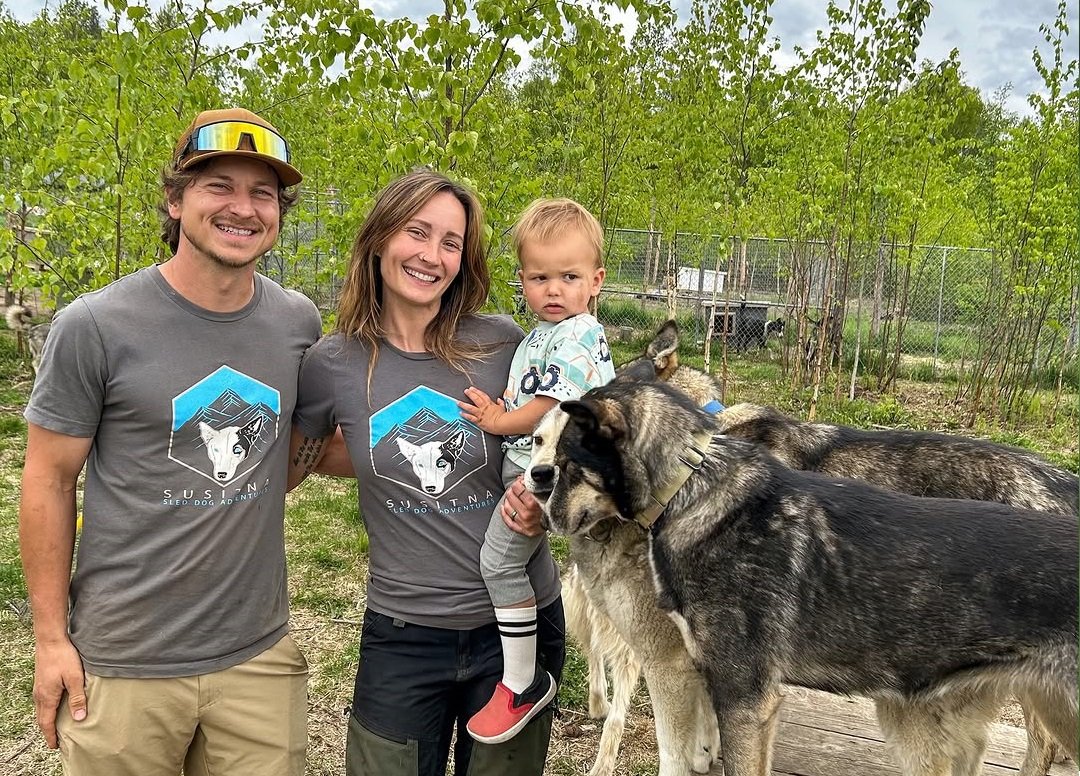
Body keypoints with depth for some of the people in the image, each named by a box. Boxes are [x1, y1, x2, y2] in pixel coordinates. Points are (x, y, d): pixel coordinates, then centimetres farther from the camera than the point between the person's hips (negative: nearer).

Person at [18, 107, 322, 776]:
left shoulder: (300, 323, 1)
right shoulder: (94, 327, -11)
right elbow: (49, 480, -4)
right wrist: (50, 638, -3)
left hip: (260, 654, 4)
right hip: (122, 665, -3)